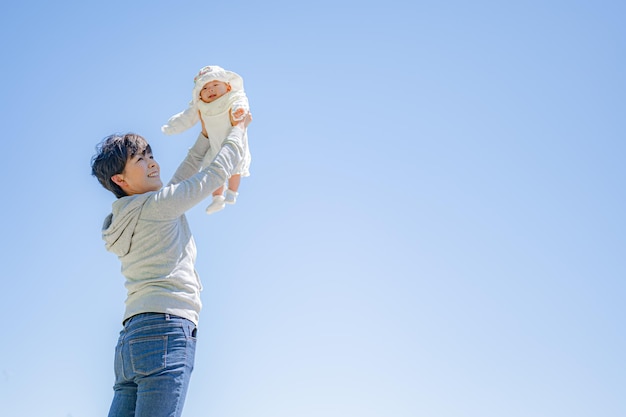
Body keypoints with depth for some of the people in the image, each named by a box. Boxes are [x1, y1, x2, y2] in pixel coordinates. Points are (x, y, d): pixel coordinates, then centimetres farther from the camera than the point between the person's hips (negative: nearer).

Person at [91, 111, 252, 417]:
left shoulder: (127, 219, 25)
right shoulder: (154, 205, 0)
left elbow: (181, 180, 36)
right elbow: (218, 172, 7)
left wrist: (205, 137, 39)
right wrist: (238, 129, 23)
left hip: (131, 337, 9)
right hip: (165, 326, -9)